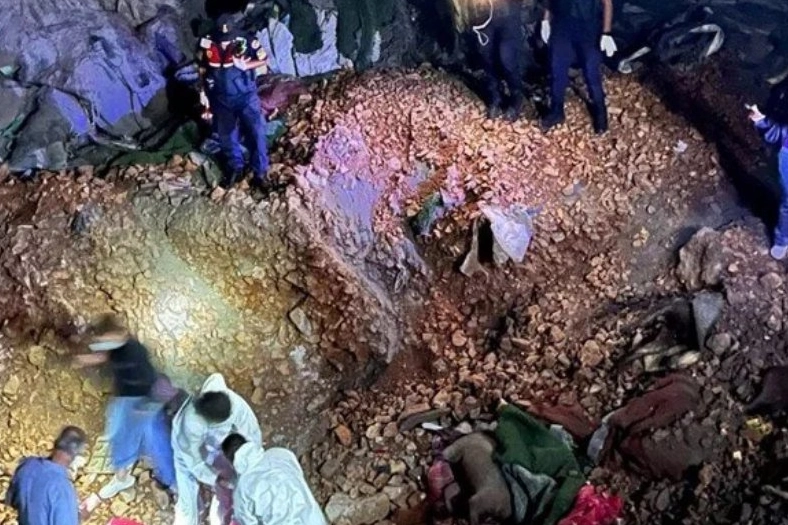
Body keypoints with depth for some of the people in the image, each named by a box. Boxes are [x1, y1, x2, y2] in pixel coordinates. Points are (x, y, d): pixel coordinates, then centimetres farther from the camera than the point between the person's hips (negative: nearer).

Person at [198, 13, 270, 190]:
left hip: (246, 96, -3)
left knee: (256, 132, -4)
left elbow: (264, 60, -8)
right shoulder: (207, 45, -14)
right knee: (226, 136, 16)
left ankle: (260, 172, 12)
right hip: (221, 100, 3)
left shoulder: (246, 42, -21)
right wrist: (203, 91, 4)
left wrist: (246, 65, -24)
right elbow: (202, 69, 3)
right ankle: (235, 168, 37)